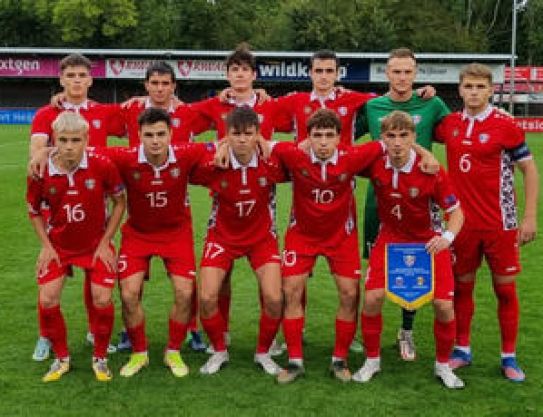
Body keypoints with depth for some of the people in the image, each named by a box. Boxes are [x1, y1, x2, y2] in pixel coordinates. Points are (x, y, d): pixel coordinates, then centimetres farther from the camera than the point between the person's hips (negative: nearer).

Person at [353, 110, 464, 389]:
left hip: (428, 241, -1)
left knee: (444, 305, -9)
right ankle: (372, 360, 10)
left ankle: (442, 365, 17)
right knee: (372, 298, -13)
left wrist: (447, 236, -32)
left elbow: (456, 211, -15)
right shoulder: (374, 164, -16)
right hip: (389, 238, 1)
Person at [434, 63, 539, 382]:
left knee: (506, 289, 5)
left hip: (500, 223, -3)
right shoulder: (450, 124, 2)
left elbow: (529, 169, -2)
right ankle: (462, 350, 25)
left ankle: (509, 357, 18)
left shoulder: (505, 126, -8)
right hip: (462, 221, 3)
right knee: (462, 286, 11)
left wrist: (530, 217, -7)